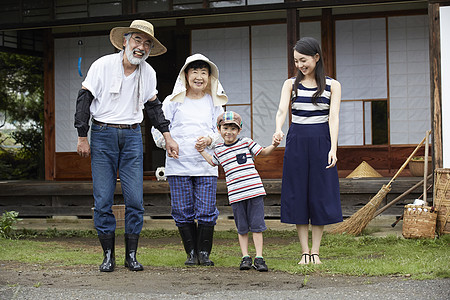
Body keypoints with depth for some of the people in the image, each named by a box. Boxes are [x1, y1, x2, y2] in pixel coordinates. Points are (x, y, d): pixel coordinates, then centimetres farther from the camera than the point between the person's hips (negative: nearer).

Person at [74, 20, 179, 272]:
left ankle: (132, 255, 7)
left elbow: (153, 105, 19)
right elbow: (85, 99, -3)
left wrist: (168, 137, 14)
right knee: (103, 199, -3)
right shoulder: (103, 65, -7)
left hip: (132, 137, 3)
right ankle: (108, 255, 7)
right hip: (103, 135, -3)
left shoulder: (148, 73, 5)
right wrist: (82, 137, -5)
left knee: (135, 199, -3)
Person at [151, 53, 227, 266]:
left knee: (207, 212, -3)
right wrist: (165, 141, -11)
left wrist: (210, 139, -9)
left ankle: (204, 252, 11)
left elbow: (222, 131, 11)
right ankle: (191, 253, 14)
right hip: (178, 166, -1)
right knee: (183, 212, 1)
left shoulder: (214, 102, 11)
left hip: (206, 166, 1)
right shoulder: (173, 101, 6)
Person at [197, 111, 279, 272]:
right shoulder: (219, 150, 11)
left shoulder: (246, 142, 4)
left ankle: (259, 258, 6)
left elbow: (263, 152, 11)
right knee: (242, 228, 7)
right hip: (235, 194, 2)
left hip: (254, 191, -2)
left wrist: (273, 145, -6)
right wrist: (202, 151, 24)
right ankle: (245, 257, 16)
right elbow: (213, 162, 32)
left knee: (256, 225, 0)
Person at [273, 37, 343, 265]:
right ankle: (304, 252, 8)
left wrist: (333, 148, -18)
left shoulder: (332, 85, 4)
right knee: (298, 194, 1)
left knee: (320, 195, -1)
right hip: (296, 141, 1)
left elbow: (333, 117, -5)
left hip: (321, 142, -1)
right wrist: (278, 130, -28)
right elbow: (282, 110, -6)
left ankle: (315, 252, 9)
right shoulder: (291, 84, 8)